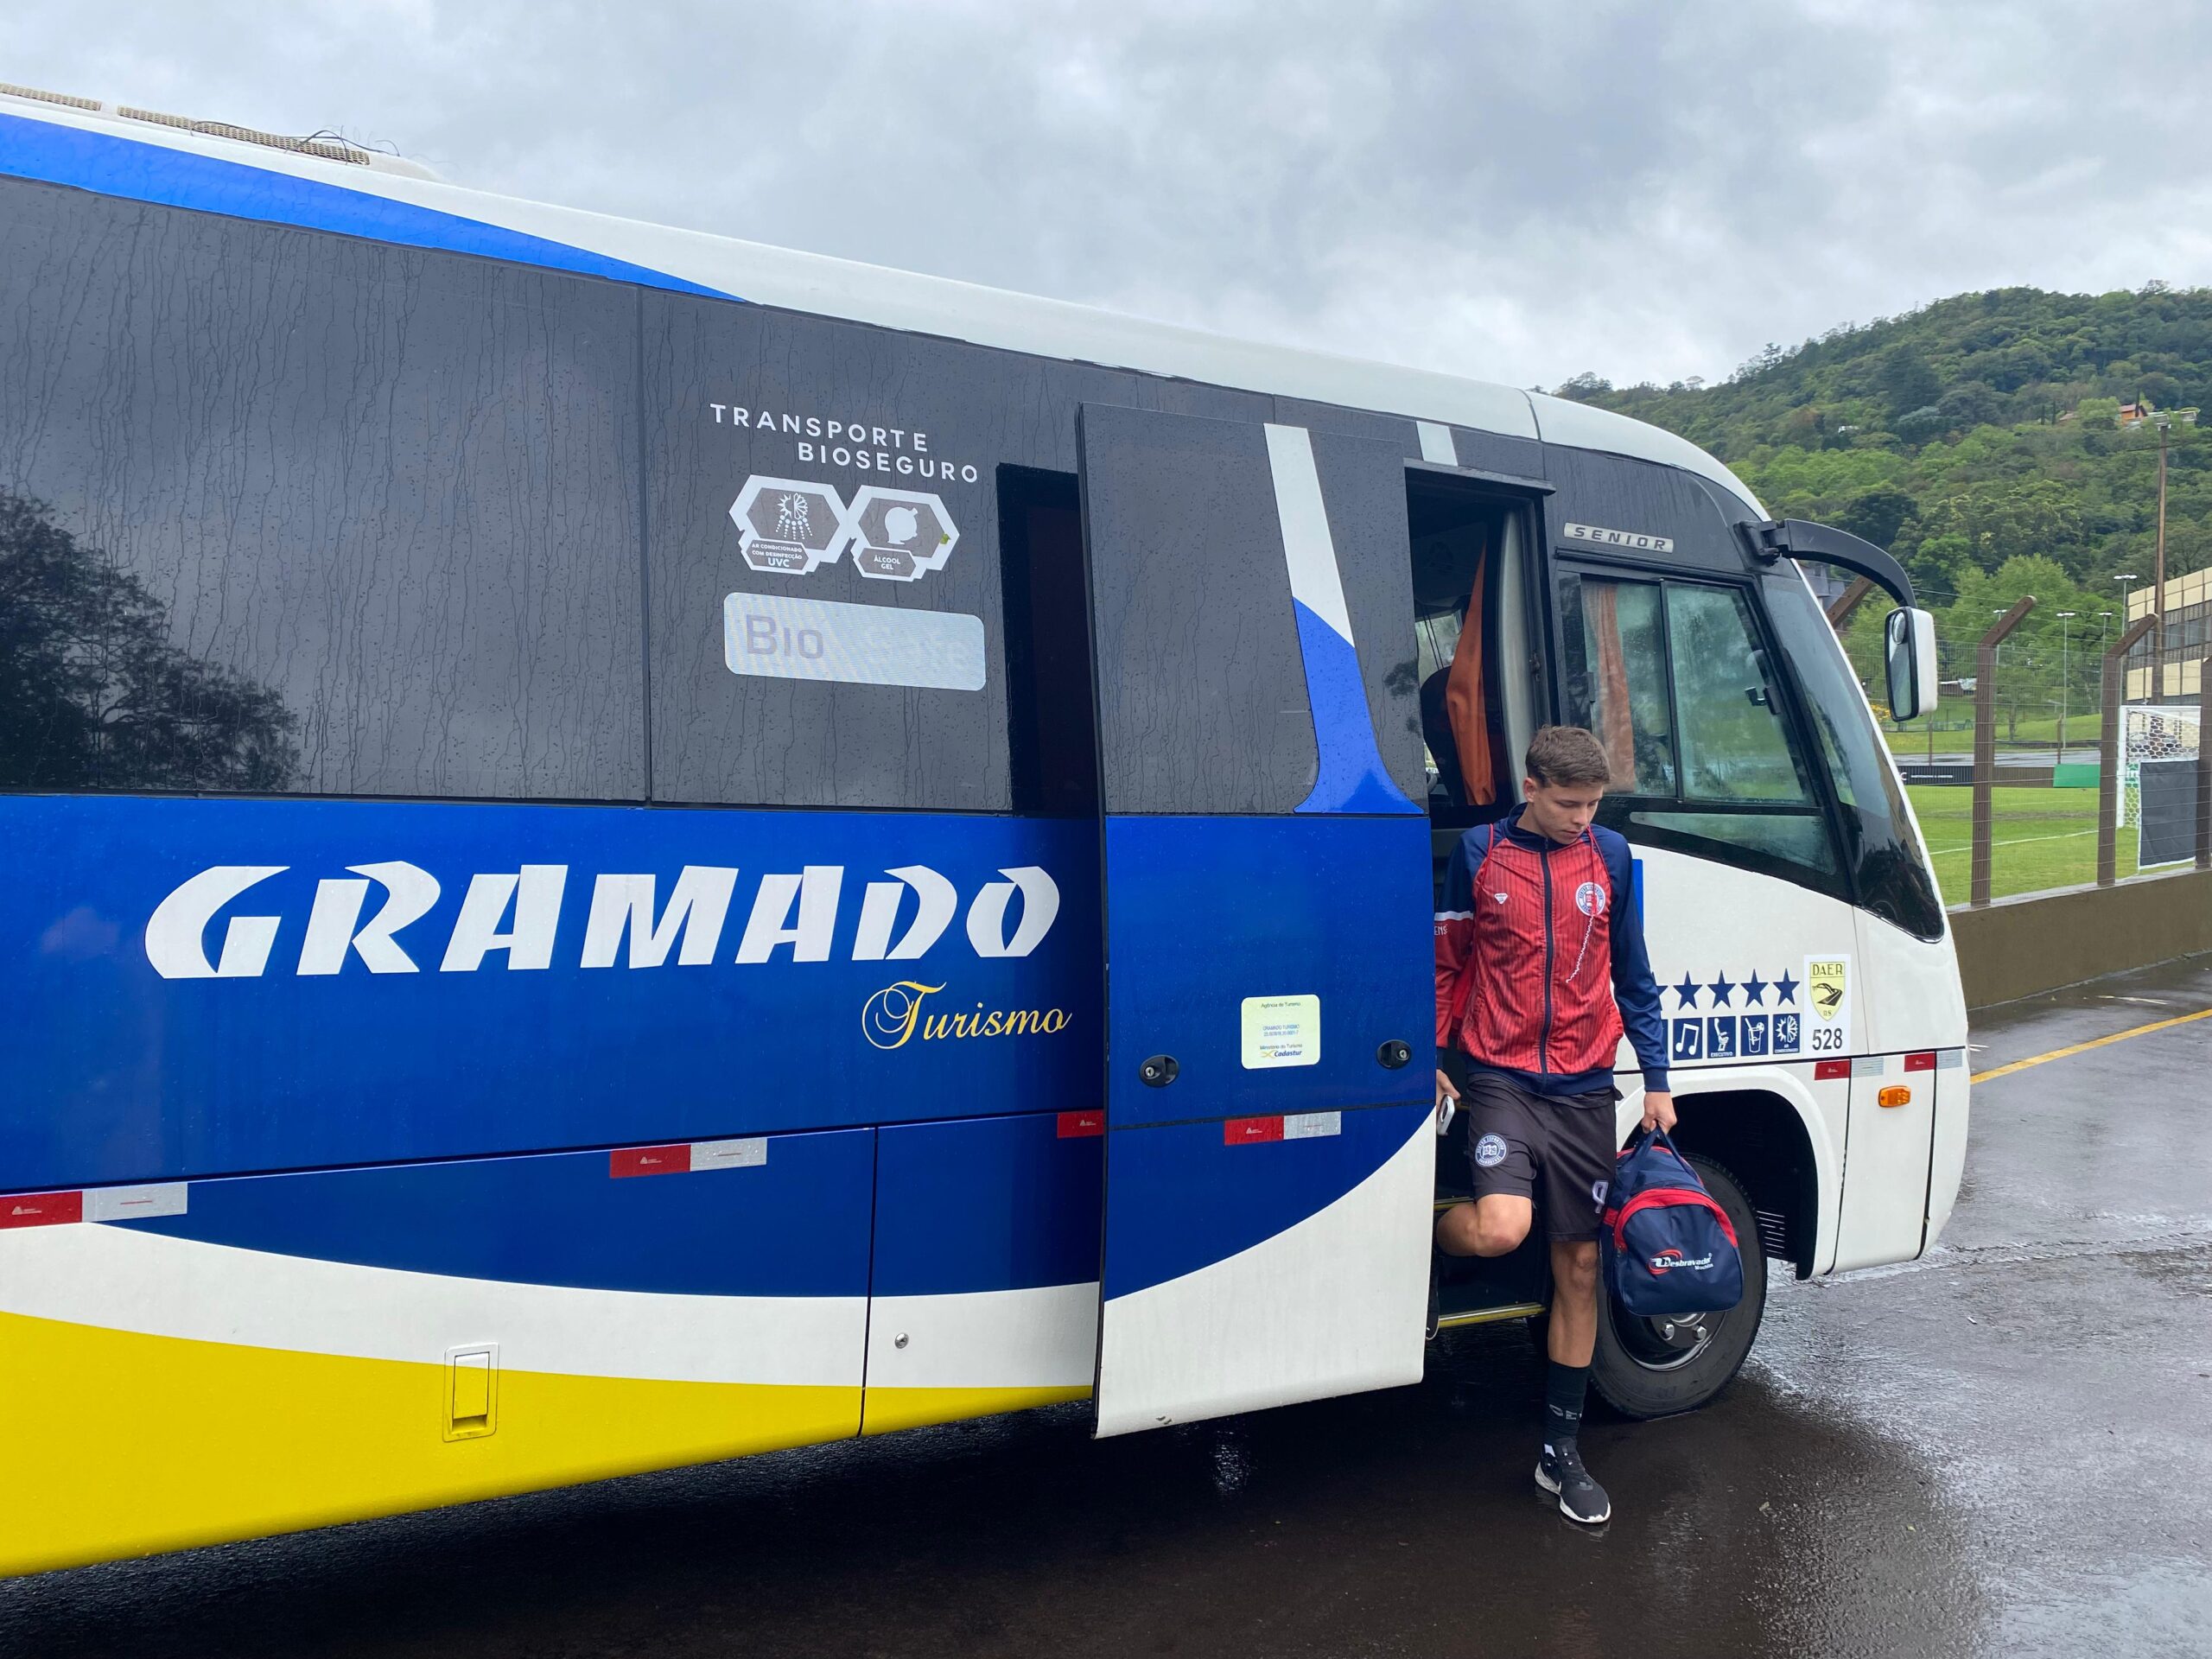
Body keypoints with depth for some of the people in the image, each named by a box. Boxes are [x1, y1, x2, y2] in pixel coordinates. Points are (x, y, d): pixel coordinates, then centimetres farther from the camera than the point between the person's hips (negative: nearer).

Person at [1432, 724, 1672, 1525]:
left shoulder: (1610, 858, 5)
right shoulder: (1480, 853, -1)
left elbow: (1634, 979, 11)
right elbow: (1446, 966, 6)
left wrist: (1656, 1080, 6)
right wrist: (1432, 1059, 2)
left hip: (1584, 1089, 3)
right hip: (1500, 1077, -3)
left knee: (1579, 1264, 7)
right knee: (1501, 1229, -26)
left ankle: (1560, 1451, 20)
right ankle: (1427, 1236, 11)